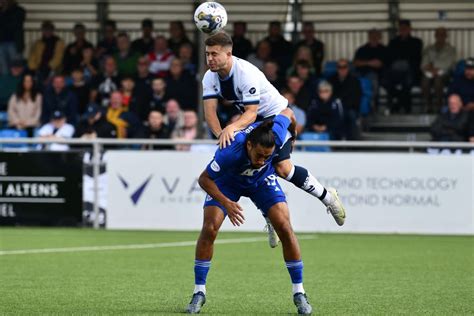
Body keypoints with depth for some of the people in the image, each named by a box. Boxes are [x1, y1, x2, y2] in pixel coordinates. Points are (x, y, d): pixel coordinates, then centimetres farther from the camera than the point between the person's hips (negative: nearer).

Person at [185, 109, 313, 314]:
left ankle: (299, 293, -2)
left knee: (284, 227, -14)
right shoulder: (230, 152, -43)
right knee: (209, 228, -19)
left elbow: (287, 112, -11)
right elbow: (204, 179, -27)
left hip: (262, 179, 2)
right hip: (227, 180, -2)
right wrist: (225, 202, -40)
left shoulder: (277, 134, -36)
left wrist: (294, 131, 10)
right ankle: (199, 293, -5)